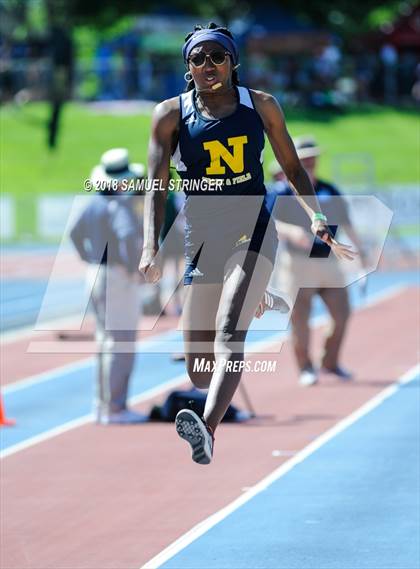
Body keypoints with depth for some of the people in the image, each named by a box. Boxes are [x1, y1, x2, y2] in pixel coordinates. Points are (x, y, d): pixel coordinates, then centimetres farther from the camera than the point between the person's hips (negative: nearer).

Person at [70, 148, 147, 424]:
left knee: (107, 343, 17)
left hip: (96, 274, 9)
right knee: (120, 344, -6)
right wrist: (133, 267, -22)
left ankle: (103, 405, 22)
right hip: (119, 279, -9)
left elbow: (76, 232, 21)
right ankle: (114, 408, -6)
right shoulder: (121, 204, -17)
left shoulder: (95, 203, 10)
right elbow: (128, 234, -33)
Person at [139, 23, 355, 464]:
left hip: (252, 230, -2)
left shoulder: (261, 106, 4)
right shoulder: (171, 114, 2)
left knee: (229, 330, -26)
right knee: (197, 367, 3)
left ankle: (207, 429, -44)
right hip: (200, 238, 2)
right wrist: (150, 247, -17)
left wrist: (317, 219, -4)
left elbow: (293, 169, 12)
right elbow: (156, 186, -3)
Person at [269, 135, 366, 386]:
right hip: (298, 263, -5)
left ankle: (330, 361, 23)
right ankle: (305, 367, 11)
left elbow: (345, 222, 21)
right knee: (300, 318, -5)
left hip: (329, 262, 5)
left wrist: (360, 249, 18)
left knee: (342, 315, 4)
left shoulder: (330, 191, 11)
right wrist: (291, 231, -35)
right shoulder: (281, 192, -5)